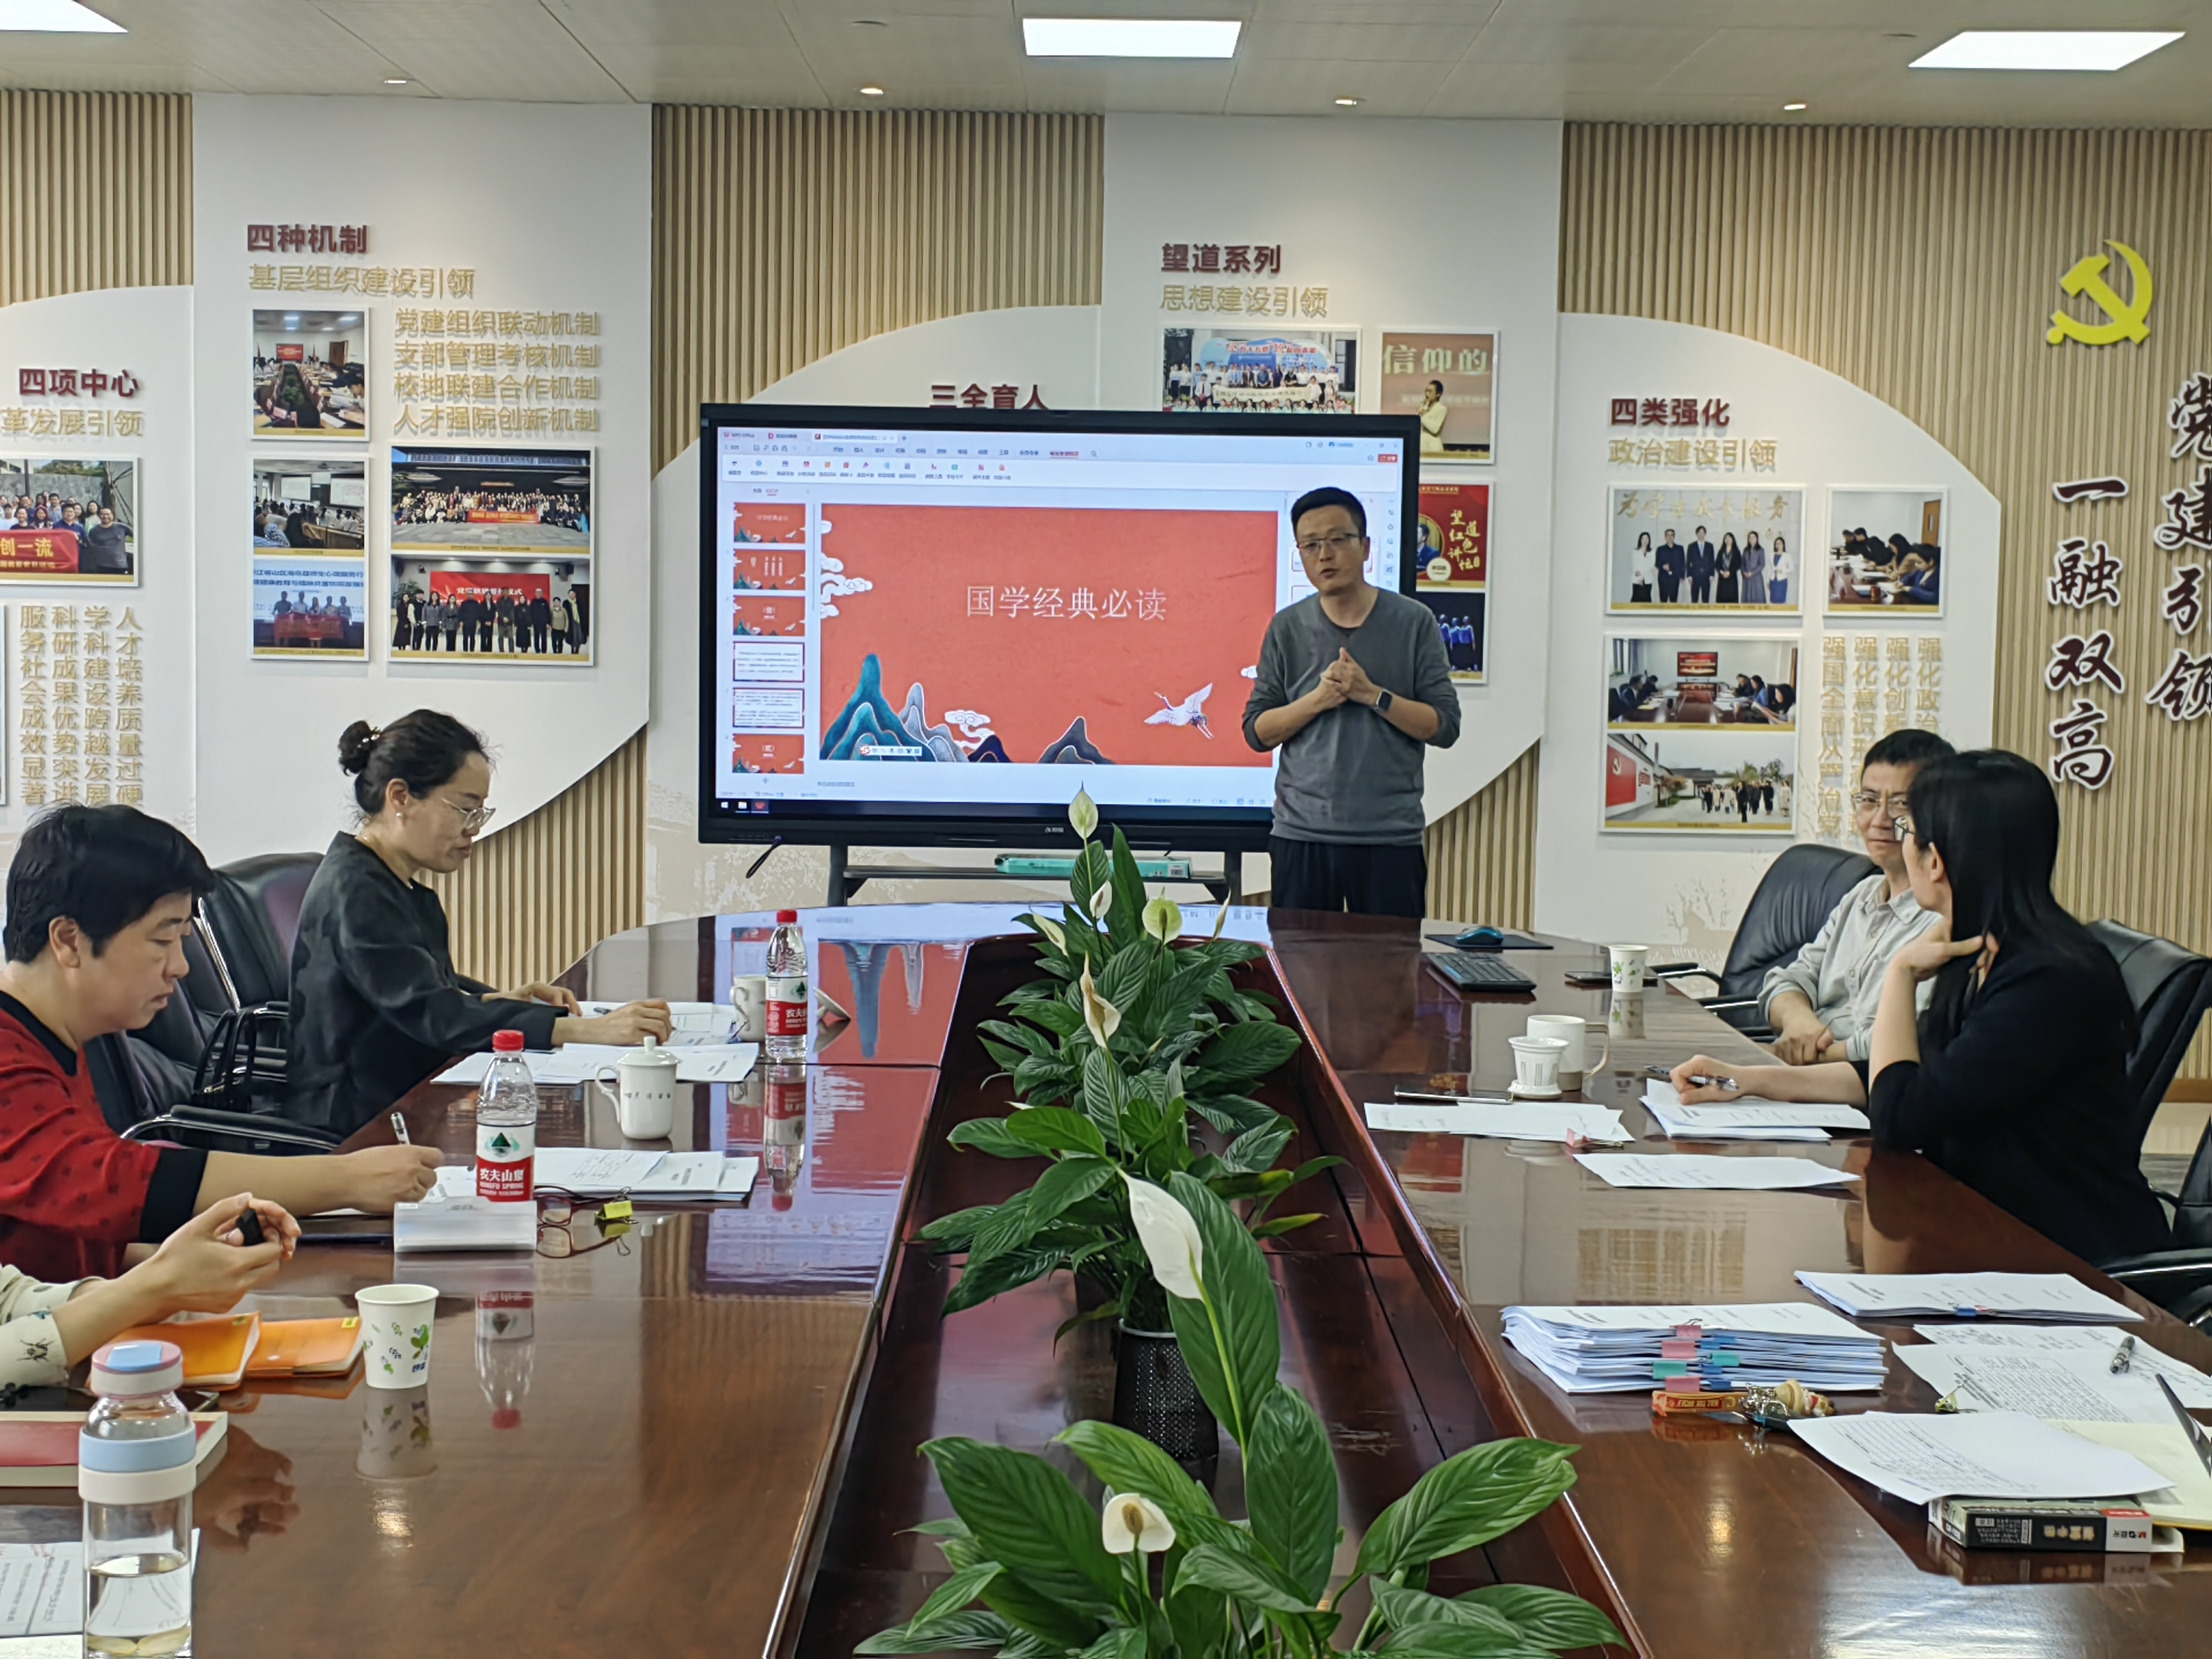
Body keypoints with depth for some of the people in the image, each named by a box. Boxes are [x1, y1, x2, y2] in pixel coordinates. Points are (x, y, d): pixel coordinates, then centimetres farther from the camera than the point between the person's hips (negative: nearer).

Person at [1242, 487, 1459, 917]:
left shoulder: (1413, 623, 2)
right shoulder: (1288, 629, 7)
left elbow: (1445, 726, -1)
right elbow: (1256, 731, 5)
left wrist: (1372, 695, -13)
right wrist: (1317, 700, -11)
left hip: (1392, 837, -1)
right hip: (1301, 835, 2)